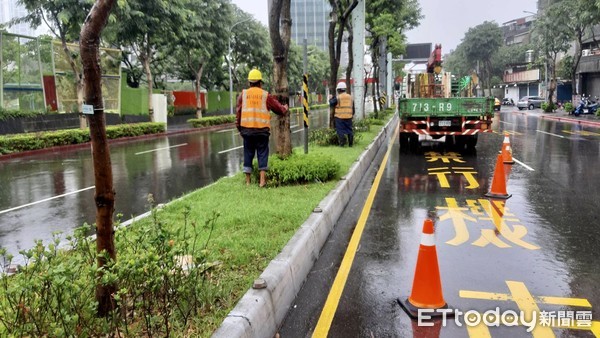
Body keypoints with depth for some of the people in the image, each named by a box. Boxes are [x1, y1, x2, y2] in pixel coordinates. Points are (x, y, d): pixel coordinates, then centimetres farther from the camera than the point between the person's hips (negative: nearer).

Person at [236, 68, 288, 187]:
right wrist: (285, 108, 33)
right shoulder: (266, 95, 3)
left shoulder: (243, 95, 6)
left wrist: (239, 129, 13)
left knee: (248, 153, 11)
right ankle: (262, 180, 3)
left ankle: (248, 181, 14)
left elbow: (238, 113, 5)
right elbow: (279, 109, 10)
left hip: (247, 130, 2)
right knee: (262, 153, 6)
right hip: (262, 130, -1)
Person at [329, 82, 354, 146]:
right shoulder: (350, 97, 10)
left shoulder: (338, 97, -9)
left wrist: (330, 99, 15)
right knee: (349, 129, 11)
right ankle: (351, 143, 12)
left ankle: (342, 143, -8)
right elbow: (353, 107, 15)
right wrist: (352, 114, 25)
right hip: (348, 117, 5)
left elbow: (331, 104, -3)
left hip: (340, 117, -5)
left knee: (340, 130, 1)